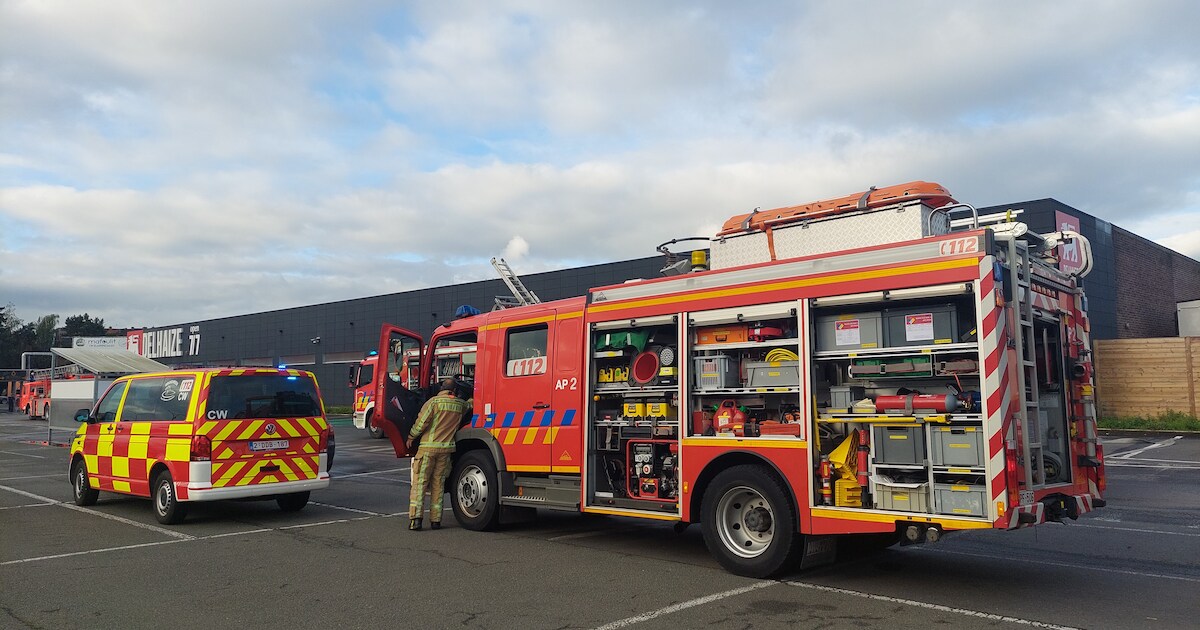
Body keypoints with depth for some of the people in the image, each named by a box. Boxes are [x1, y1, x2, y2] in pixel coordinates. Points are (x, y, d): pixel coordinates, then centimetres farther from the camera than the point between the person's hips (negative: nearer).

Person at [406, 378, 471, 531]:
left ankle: (415, 518, -9)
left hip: (428, 447, -3)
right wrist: (473, 399, 53)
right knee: (438, 485, 11)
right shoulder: (460, 404, 7)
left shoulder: (434, 401, -7)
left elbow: (422, 422, -10)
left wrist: (411, 437, 4)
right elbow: (470, 404, 31)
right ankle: (435, 520, 10)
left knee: (419, 483, -1)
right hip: (446, 449, 4)